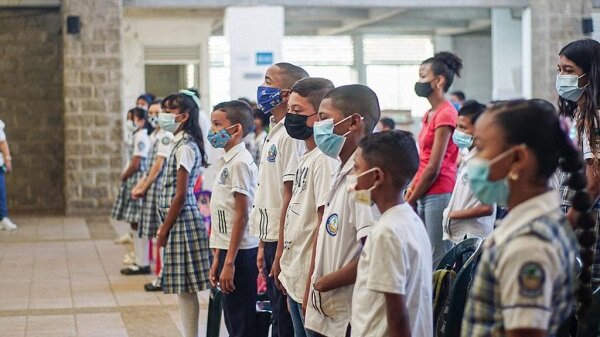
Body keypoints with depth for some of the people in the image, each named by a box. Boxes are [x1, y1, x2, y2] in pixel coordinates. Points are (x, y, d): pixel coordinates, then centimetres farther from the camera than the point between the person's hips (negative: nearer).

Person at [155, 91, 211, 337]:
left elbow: (180, 195, -17)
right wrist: (165, 227, 18)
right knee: (184, 288, 12)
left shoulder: (185, 148, -15)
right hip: (181, 221, 10)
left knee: (185, 288, -4)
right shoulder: (183, 144, 13)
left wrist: (164, 230, -13)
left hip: (182, 221, -10)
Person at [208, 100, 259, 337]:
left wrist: (229, 262, -19)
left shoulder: (240, 163, -15)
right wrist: (218, 259, 17)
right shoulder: (226, 161, 13)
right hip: (227, 249, 9)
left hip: (239, 253, -9)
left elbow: (241, 215, -18)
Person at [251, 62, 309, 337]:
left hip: (284, 242, -9)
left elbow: (290, 198, -19)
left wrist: (280, 254, -20)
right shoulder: (274, 134, 14)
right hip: (270, 238, 9)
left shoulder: (291, 136, -16)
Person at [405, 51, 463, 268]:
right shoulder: (429, 114, 14)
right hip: (426, 195, 9)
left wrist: (411, 200, -6)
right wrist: (411, 189, 6)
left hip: (439, 193, -9)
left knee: (438, 259, -6)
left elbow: (434, 167, -14)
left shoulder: (445, 114, -12)